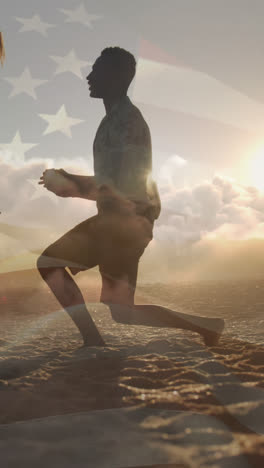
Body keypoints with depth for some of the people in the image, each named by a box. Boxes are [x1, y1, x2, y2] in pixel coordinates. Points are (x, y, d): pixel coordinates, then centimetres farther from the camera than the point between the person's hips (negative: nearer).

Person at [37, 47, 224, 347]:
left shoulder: (127, 122, -17)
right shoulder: (114, 118, 14)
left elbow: (121, 191, -23)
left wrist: (70, 185, -13)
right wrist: (69, 180, 12)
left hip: (127, 222, -10)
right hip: (112, 218, 10)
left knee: (118, 309, -2)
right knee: (49, 262, 10)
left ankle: (208, 326, 9)